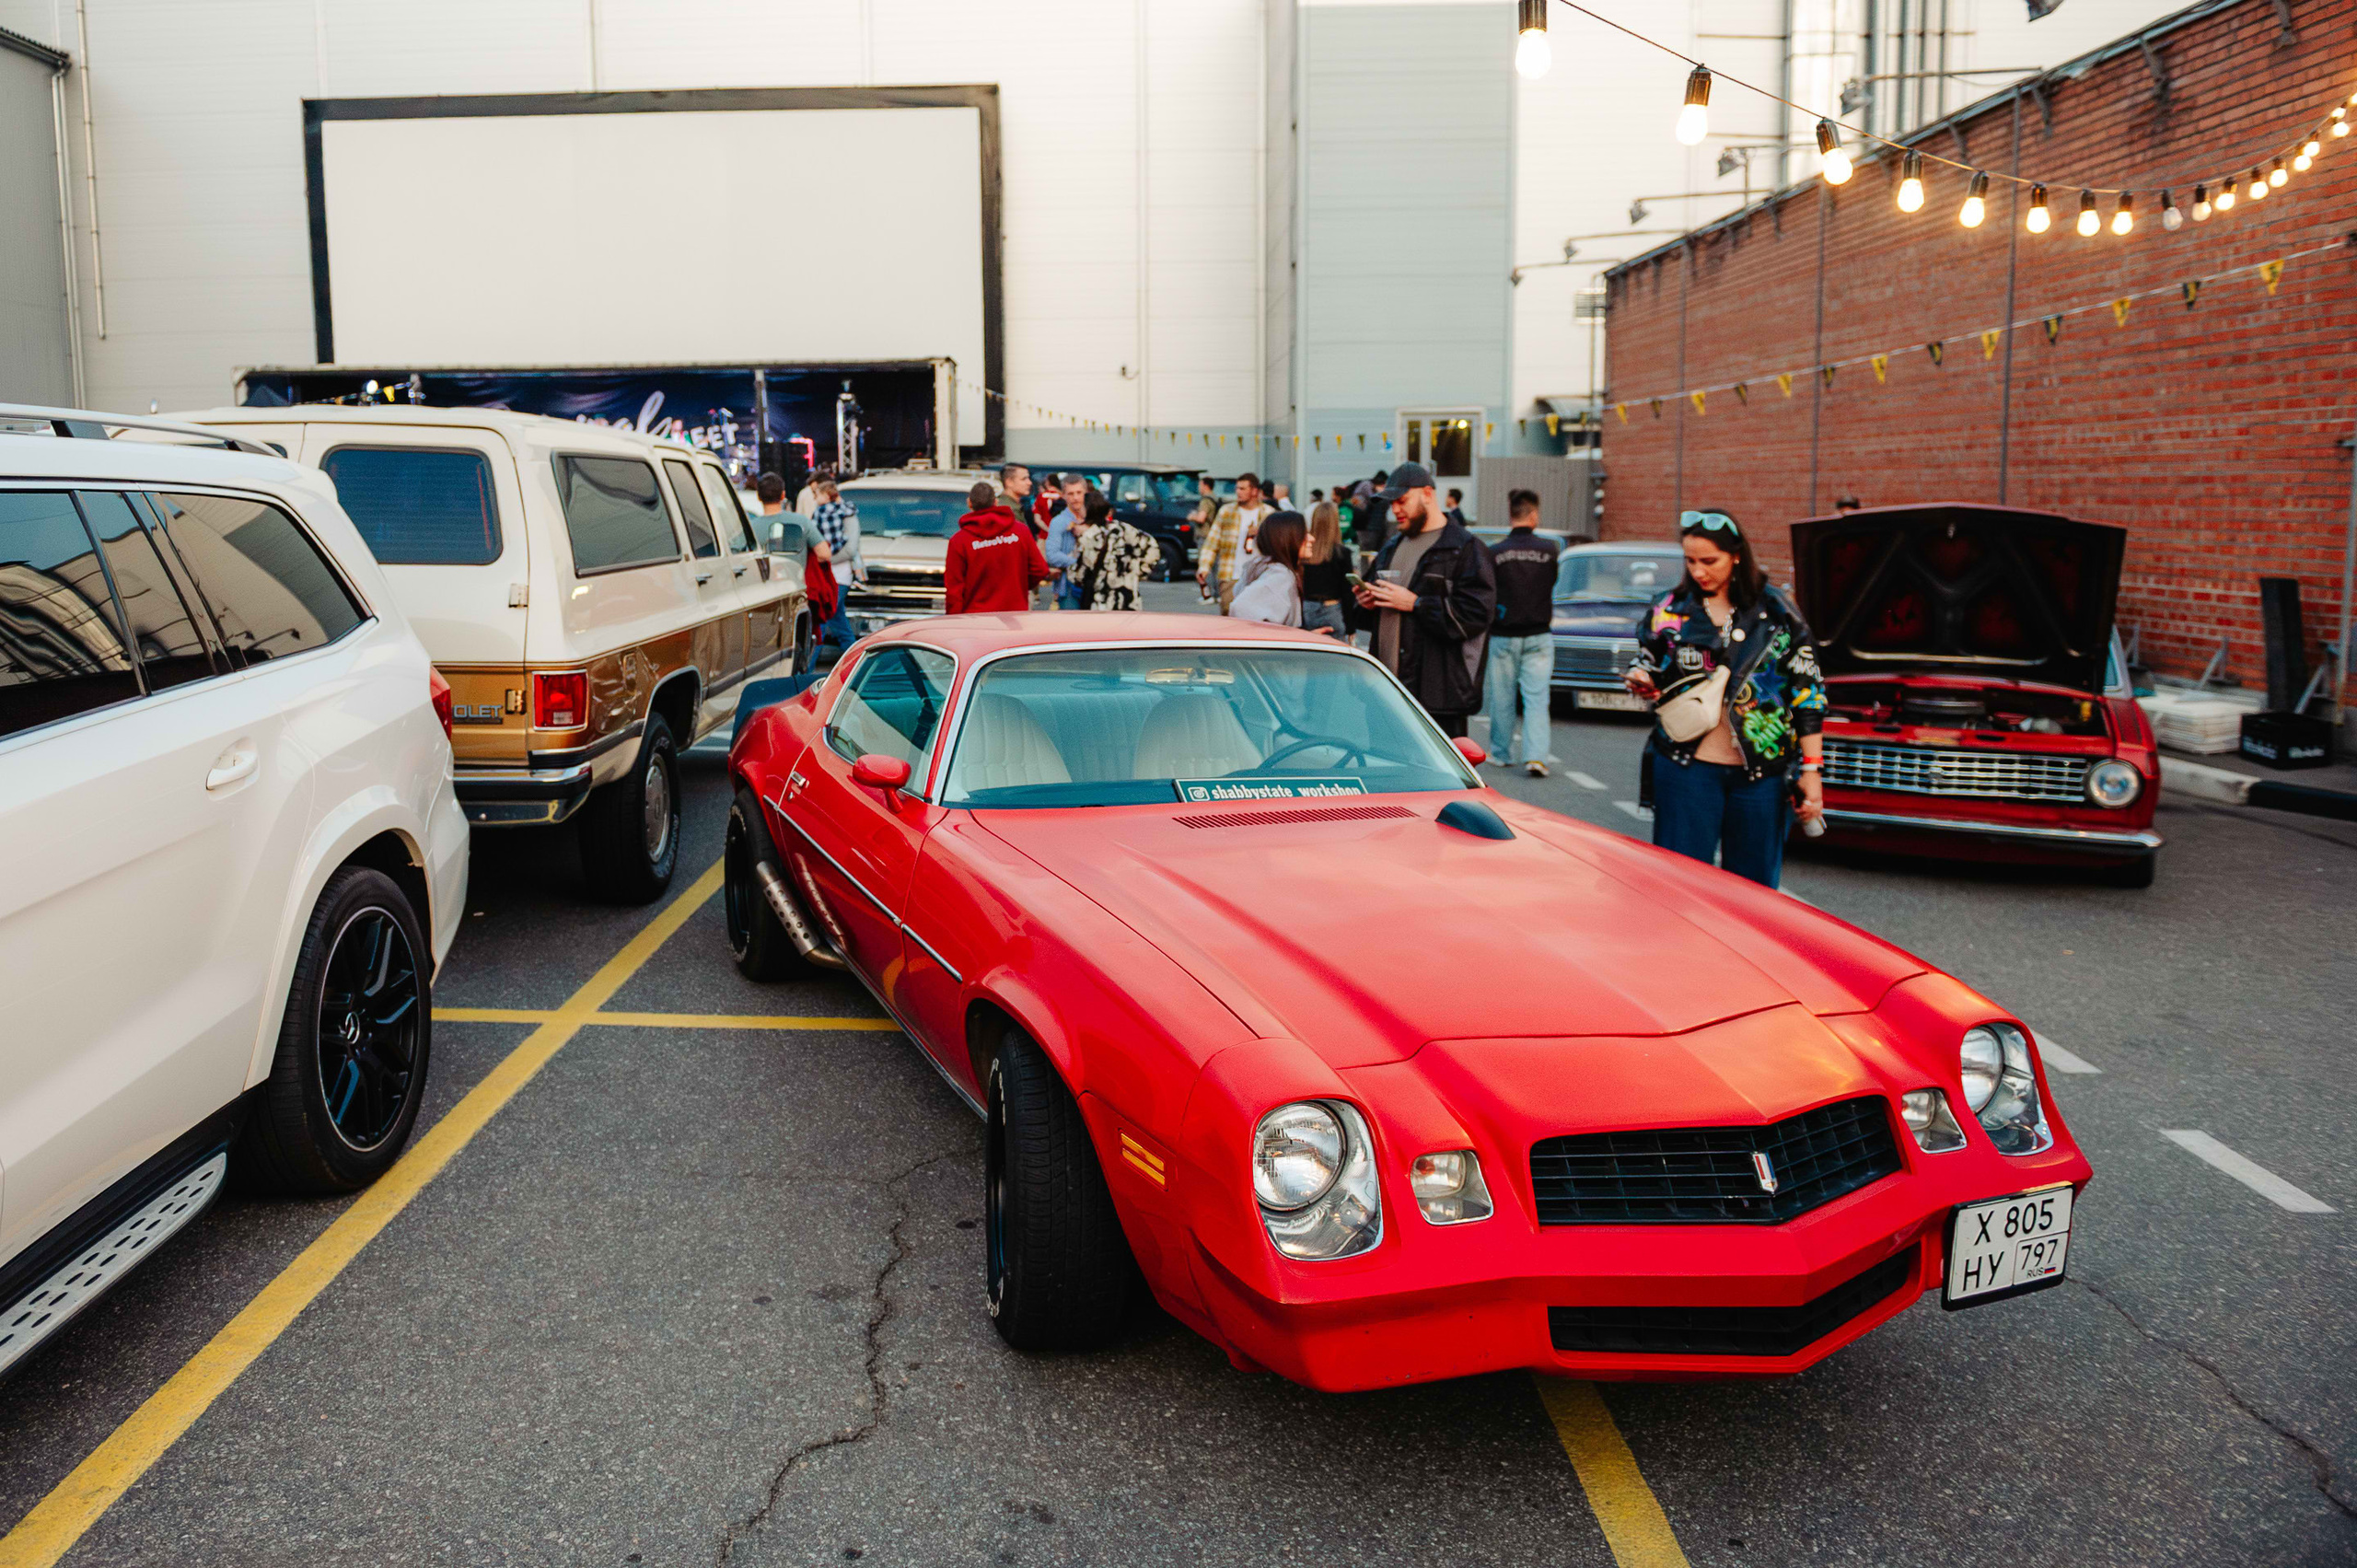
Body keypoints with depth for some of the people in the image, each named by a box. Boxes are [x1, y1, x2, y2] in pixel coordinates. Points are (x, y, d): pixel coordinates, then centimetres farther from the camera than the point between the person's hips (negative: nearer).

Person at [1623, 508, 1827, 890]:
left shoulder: (1777, 612, 2)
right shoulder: (1670, 609, 6)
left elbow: (1807, 691, 3)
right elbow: (1649, 664, 17)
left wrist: (1812, 769, -2)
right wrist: (1641, 681, -9)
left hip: (1762, 772, 0)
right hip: (1687, 768, 1)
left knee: (1753, 884, 7)